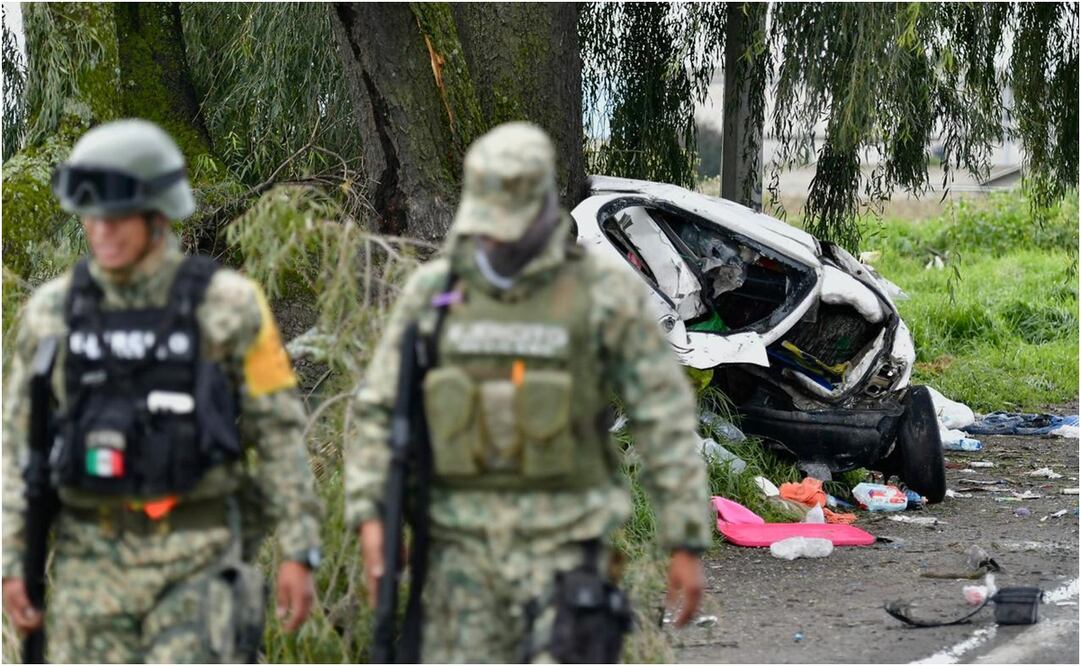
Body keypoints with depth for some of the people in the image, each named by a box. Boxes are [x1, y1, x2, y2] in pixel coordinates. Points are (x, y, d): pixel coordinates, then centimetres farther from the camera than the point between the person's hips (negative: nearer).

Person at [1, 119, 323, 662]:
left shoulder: (226, 306, -6)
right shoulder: (52, 311, 1)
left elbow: (279, 432, -2)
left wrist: (299, 552, -6)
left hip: (196, 554, -2)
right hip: (93, 557, 2)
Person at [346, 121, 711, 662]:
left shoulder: (605, 293, -5)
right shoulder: (432, 292, 4)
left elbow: (666, 419, -3)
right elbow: (376, 410, 7)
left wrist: (687, 544, -5)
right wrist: (370, 515, -6)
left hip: (564, 541, -3)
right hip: (464, 542, 3)